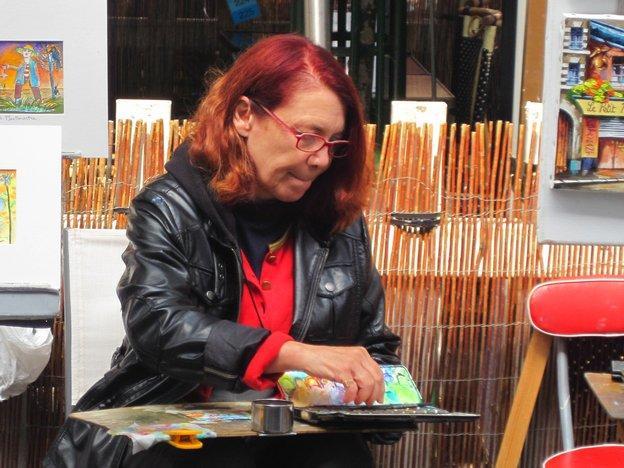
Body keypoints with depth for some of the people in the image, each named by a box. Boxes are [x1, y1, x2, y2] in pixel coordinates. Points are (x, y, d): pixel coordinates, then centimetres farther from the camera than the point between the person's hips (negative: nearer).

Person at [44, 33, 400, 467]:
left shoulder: (341, 220, 10)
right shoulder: (169, 209, -2)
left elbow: (375, 345, 21)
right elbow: (156, 323, -20)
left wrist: (374, 383, -5)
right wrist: (299, 354, -32)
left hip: (294, 433, 3)